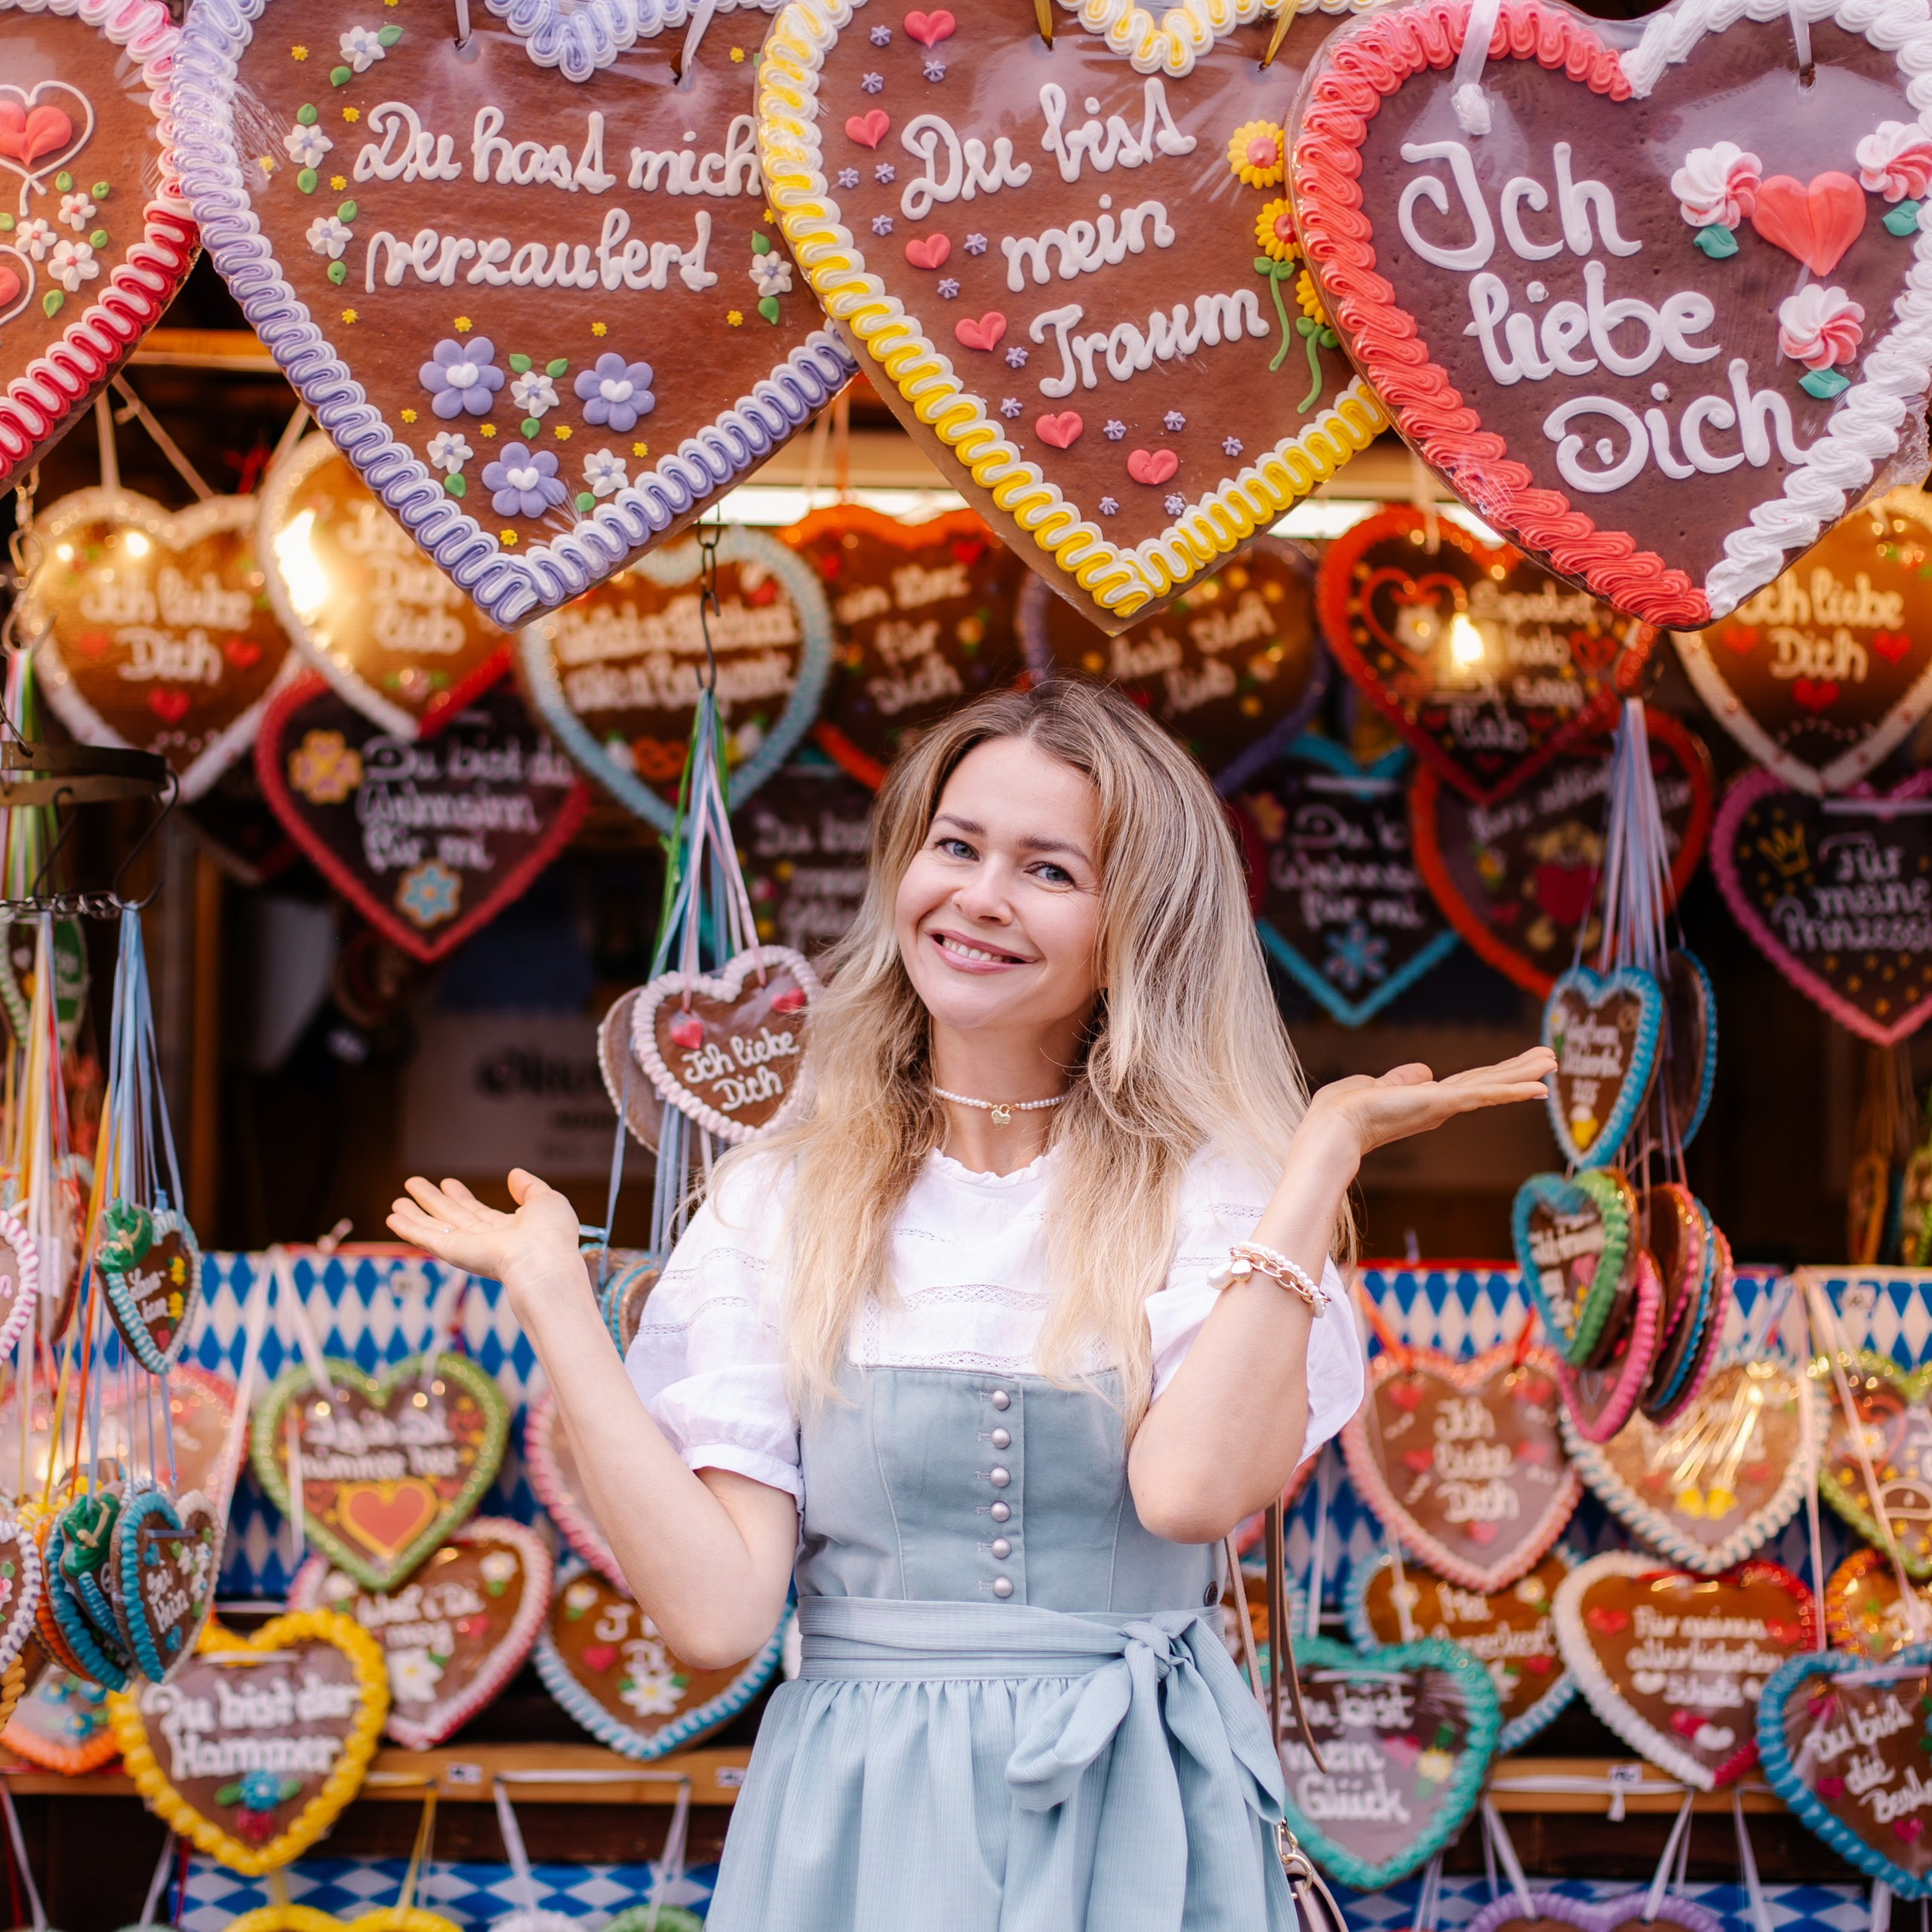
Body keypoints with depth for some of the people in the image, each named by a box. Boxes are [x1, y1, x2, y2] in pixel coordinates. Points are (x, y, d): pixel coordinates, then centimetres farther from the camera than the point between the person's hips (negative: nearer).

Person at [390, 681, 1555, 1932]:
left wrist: (1325, 1151, -16)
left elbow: (1191, 1486, -22)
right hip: (857, 1825, 1)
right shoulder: (778, 1203, 2)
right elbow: (718, 1610, -7)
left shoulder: (1212, 1194, -2)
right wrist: (552, 1291, -6)